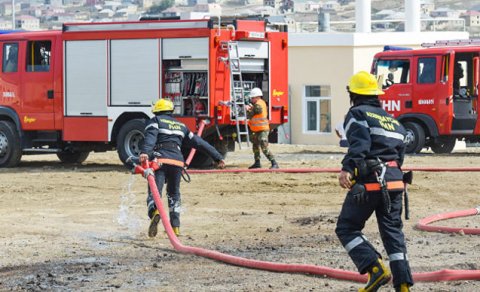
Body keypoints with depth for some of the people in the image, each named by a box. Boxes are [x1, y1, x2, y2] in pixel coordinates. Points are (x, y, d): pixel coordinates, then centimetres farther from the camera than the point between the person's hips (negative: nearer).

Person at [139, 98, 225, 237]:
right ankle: (175, 227, 16)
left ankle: (155, 212, -44)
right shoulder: (180, 126, 28)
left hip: (160, 159, -4)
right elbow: (199, 143, 26)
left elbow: (150, 137, -9)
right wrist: (218, 157, 29)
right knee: (174, 195, 21)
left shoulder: (155, 121, 14)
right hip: (177, 162, 4)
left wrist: (145, 152, -27)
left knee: (154, 192, -12)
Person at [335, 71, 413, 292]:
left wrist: (347, 168, -31)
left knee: (347, 229, 3)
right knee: (393, 232, 10)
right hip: (394, 181, 7)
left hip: (369, 182, -7)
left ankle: (376, 269, -15)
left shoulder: (357, 113, 0)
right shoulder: (392, 119, 23)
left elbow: (359, 144, -18)